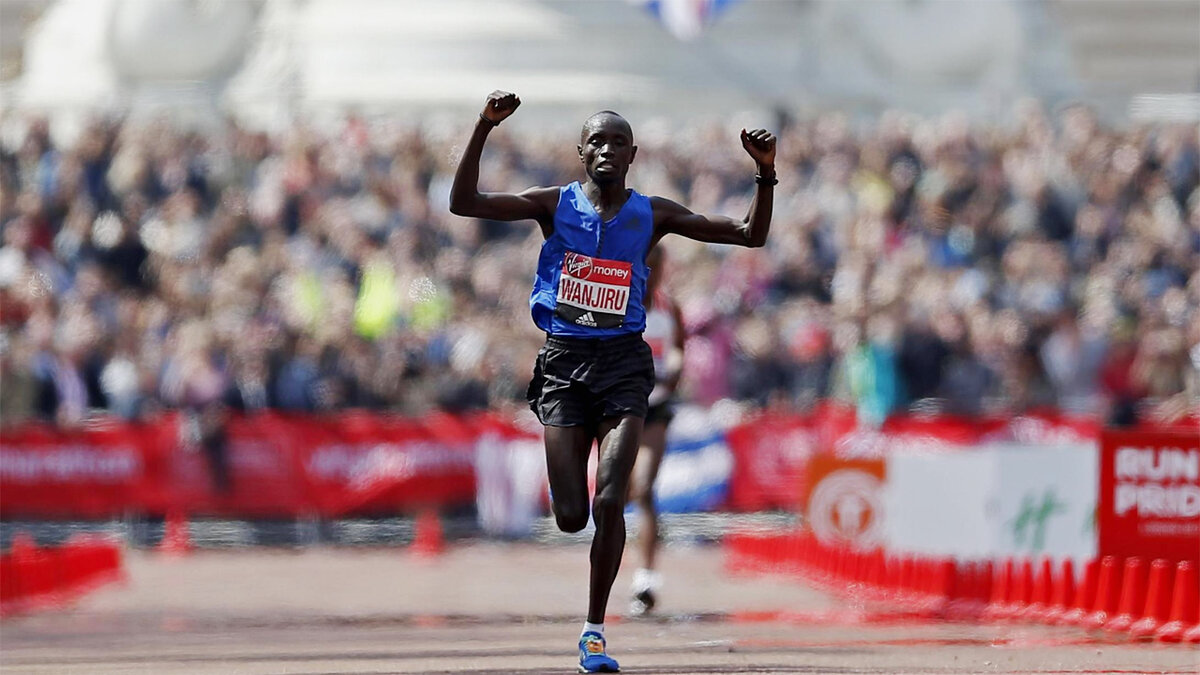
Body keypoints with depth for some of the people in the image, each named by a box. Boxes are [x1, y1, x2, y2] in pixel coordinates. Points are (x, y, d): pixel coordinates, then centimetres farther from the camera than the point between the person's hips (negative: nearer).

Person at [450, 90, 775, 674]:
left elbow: (750, 235, 6)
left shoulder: (652, 215, 5)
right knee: (570, 517, -5)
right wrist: (484, 129, -18)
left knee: (609, 502, -14)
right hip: (564, 361, 0)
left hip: (623, 361, 0)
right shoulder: (555, 205, 3)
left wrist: (766, 175, -9)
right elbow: (463, 204, -8)